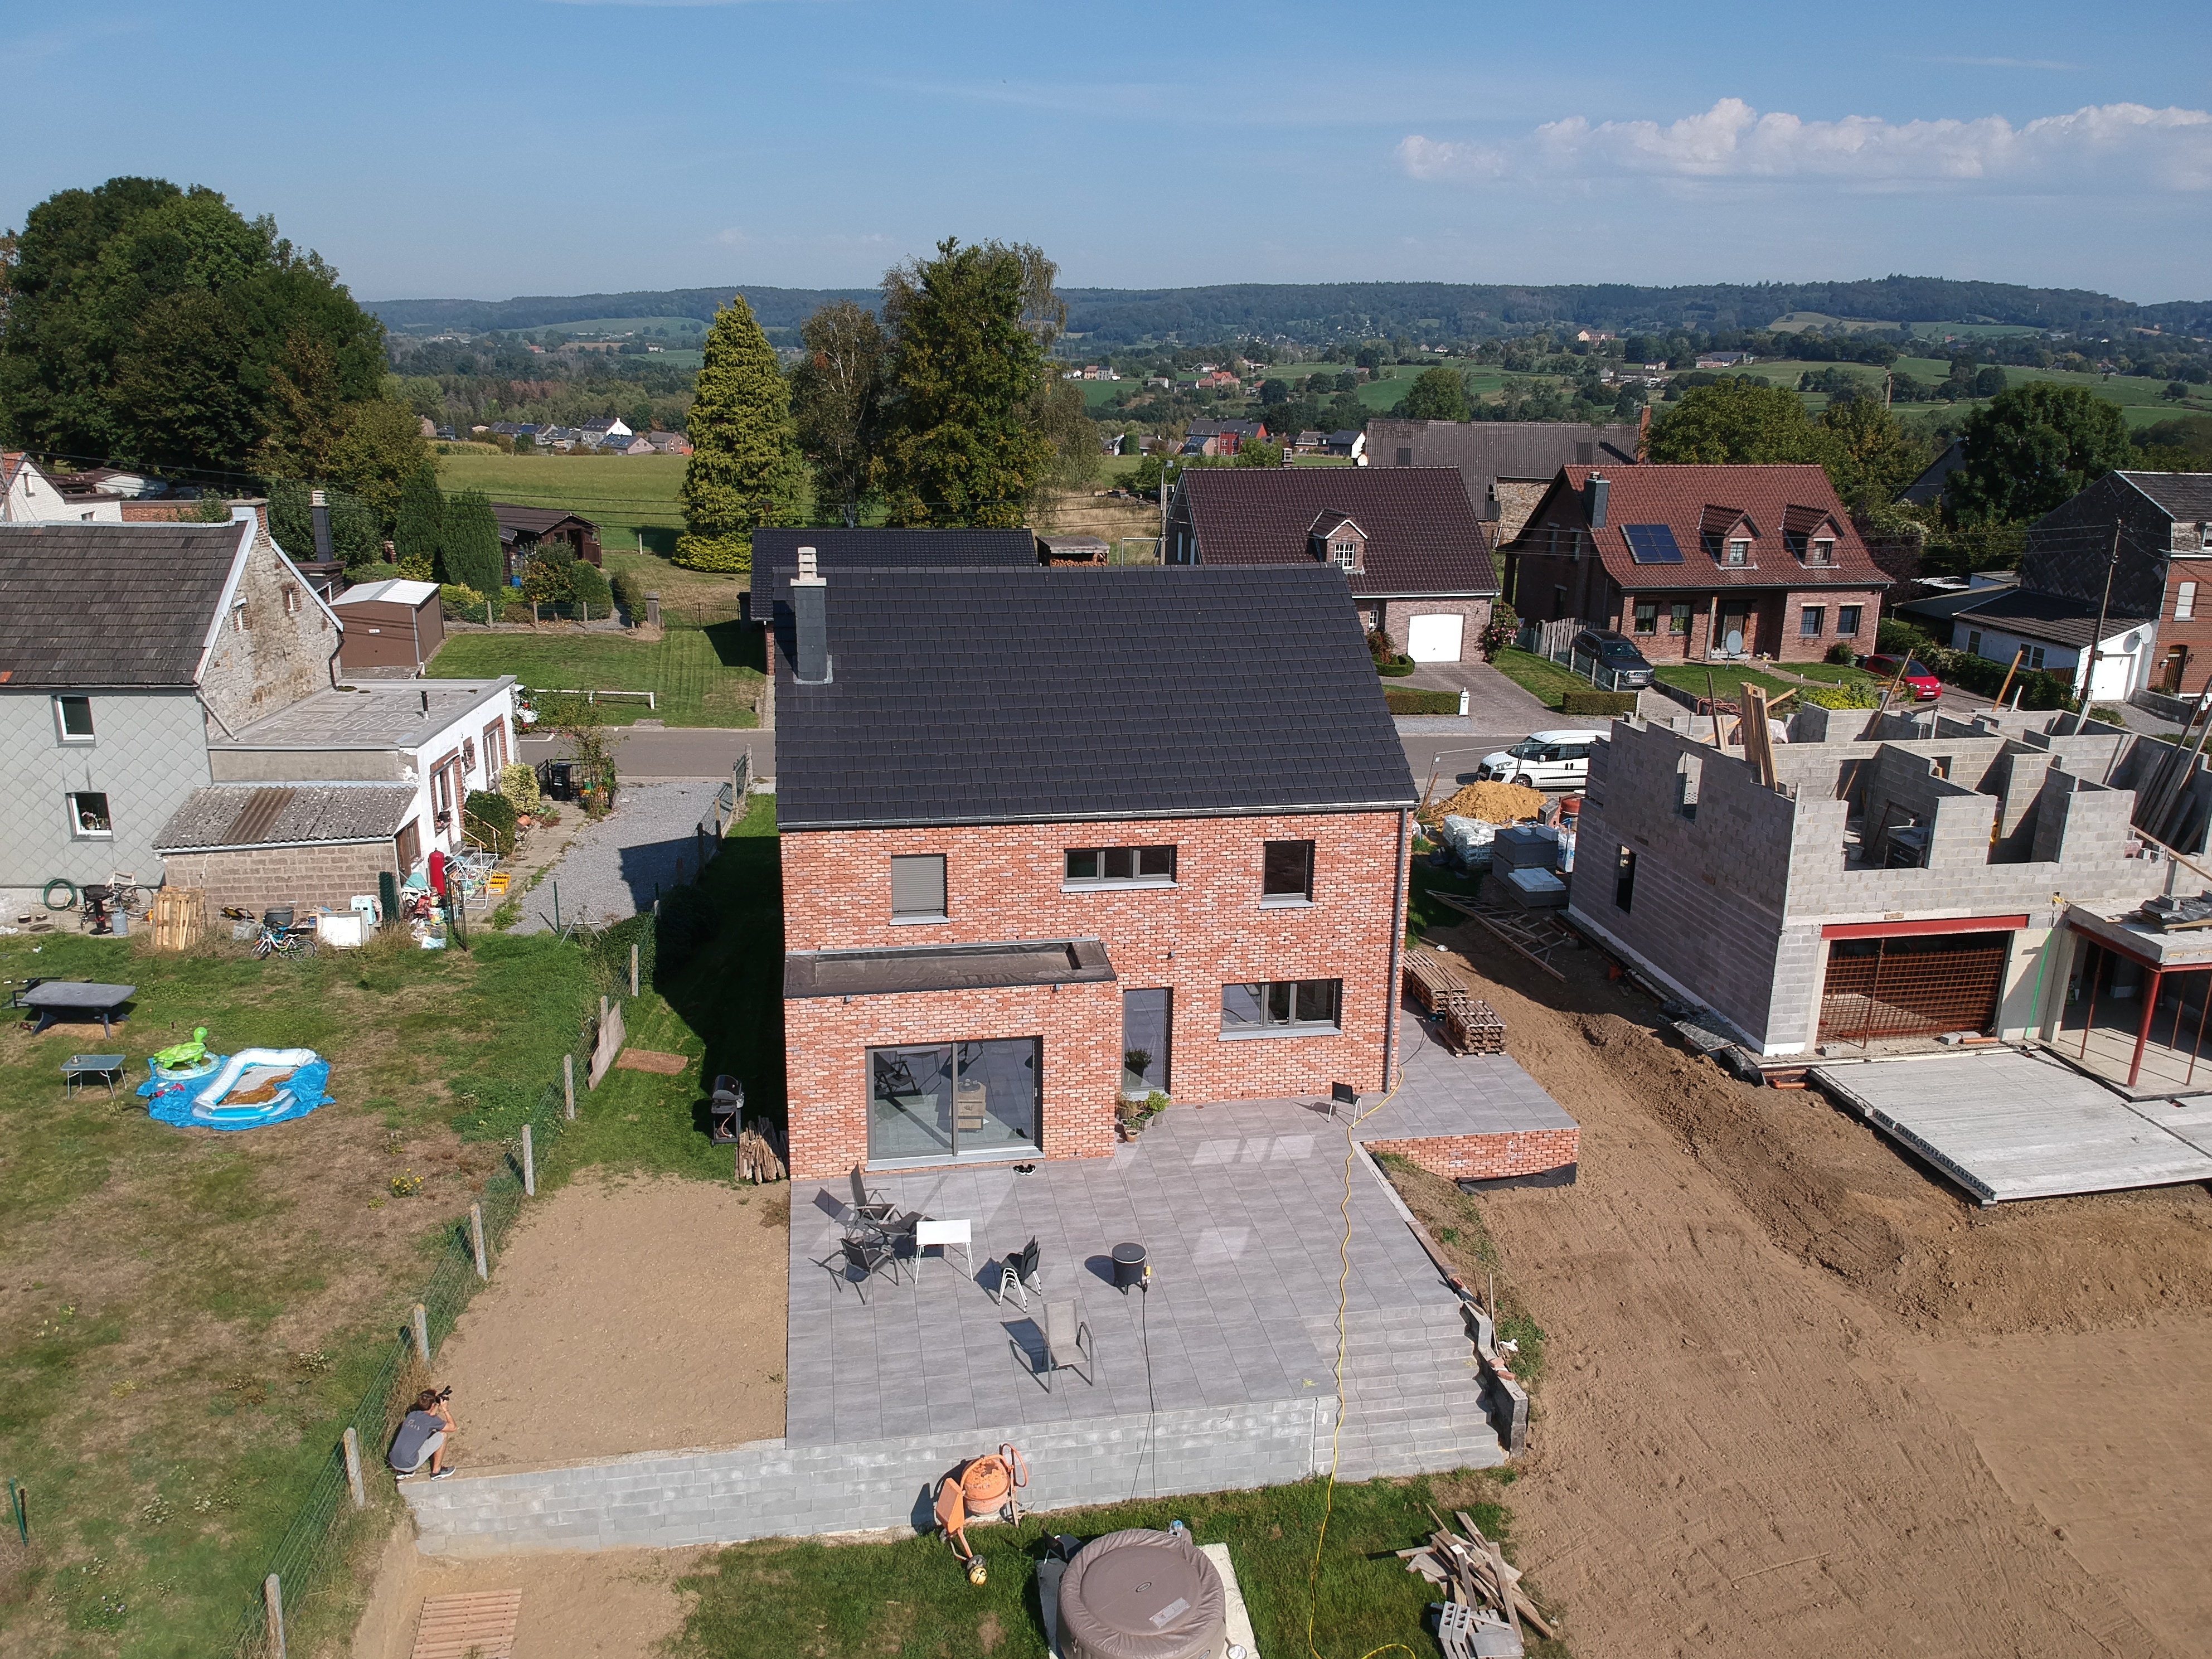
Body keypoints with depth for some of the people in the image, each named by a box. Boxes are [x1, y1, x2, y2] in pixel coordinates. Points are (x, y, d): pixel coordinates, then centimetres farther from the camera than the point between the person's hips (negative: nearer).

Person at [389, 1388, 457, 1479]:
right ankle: (436, 1471, 11)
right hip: (409, 1465, -7)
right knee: (443, 1436, 2)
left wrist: (437, 1405, 28)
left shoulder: (412, 1415, 10)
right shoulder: (431, 1421, -8)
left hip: (394, 1463, 7)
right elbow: (453, 1427, 5)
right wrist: (445, 1409, 10)